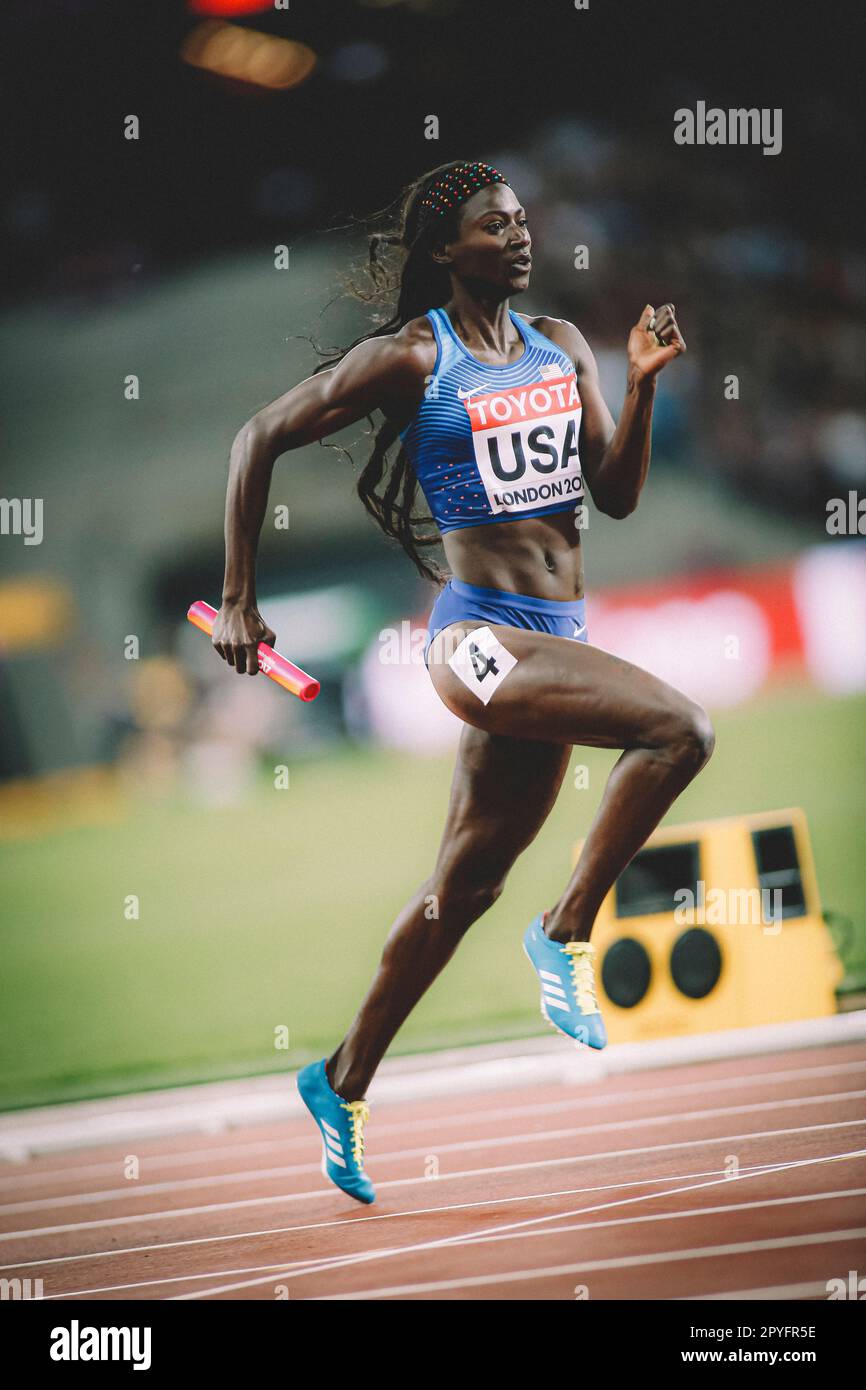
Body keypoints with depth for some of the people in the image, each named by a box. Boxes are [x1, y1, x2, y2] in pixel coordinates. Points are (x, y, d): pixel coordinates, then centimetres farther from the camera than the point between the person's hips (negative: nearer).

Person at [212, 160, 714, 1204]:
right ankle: (569, 931, -11)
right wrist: (237, 601, 1)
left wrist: (644, 381, -3)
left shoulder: (562, 347, 13)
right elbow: (261, 438, 1)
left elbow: (617, 494, 11)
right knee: (677, 727, -25)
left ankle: (344, 1082, 26)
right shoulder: (410, 357, -5)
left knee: (469, 880, 14)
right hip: (478, 634, -7)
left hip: (552, 642, 7)